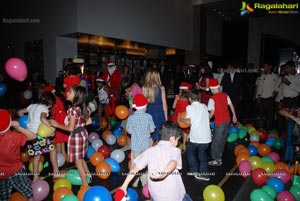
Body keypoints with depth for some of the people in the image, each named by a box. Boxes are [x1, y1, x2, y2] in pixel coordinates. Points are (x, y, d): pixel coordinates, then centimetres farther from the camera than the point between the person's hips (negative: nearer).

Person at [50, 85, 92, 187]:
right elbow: (89, 121, 7)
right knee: (80, 158, 27)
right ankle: (88, 174, 41)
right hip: (83, 134, 8)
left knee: (78, 162, 9)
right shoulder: (84, 107, -3)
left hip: (76, 137, -8)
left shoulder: (72, 109, -25)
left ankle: (85, 185, 20)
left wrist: (57, 124, -12)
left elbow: (70, 128, -23)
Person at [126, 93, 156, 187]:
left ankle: (134, 183, 27)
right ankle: (145, 183, 26)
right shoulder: (148, 117, -13)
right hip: (145, 144, 0)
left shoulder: (131, 118, -11)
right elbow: (152, 130, -6)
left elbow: (129, 131, -4)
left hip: (135, 145, 1)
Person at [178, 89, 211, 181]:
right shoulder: (204, 106, 11)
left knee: (190, 151, 18)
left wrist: (180, 119, 8)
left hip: (195, 137, -4)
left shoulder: (190, 107, -3)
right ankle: (204, 174, 17)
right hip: (206, 136, 5)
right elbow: (208, 119, 14)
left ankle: (194, 170, 17)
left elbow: (188, 122, -9)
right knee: (203, 154, 18)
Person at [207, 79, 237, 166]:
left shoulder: (212, 99, -17)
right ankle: (219, 153, 38)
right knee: (223, 138, 22)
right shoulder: (225, 95, 1)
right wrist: (234, 115, 17)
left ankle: (217, 160, 7)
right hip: (227, 119, 7)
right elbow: (231, 105, 6)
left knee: (216, 140, 3)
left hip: (219, 122, -7)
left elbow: (212, 112, -19)